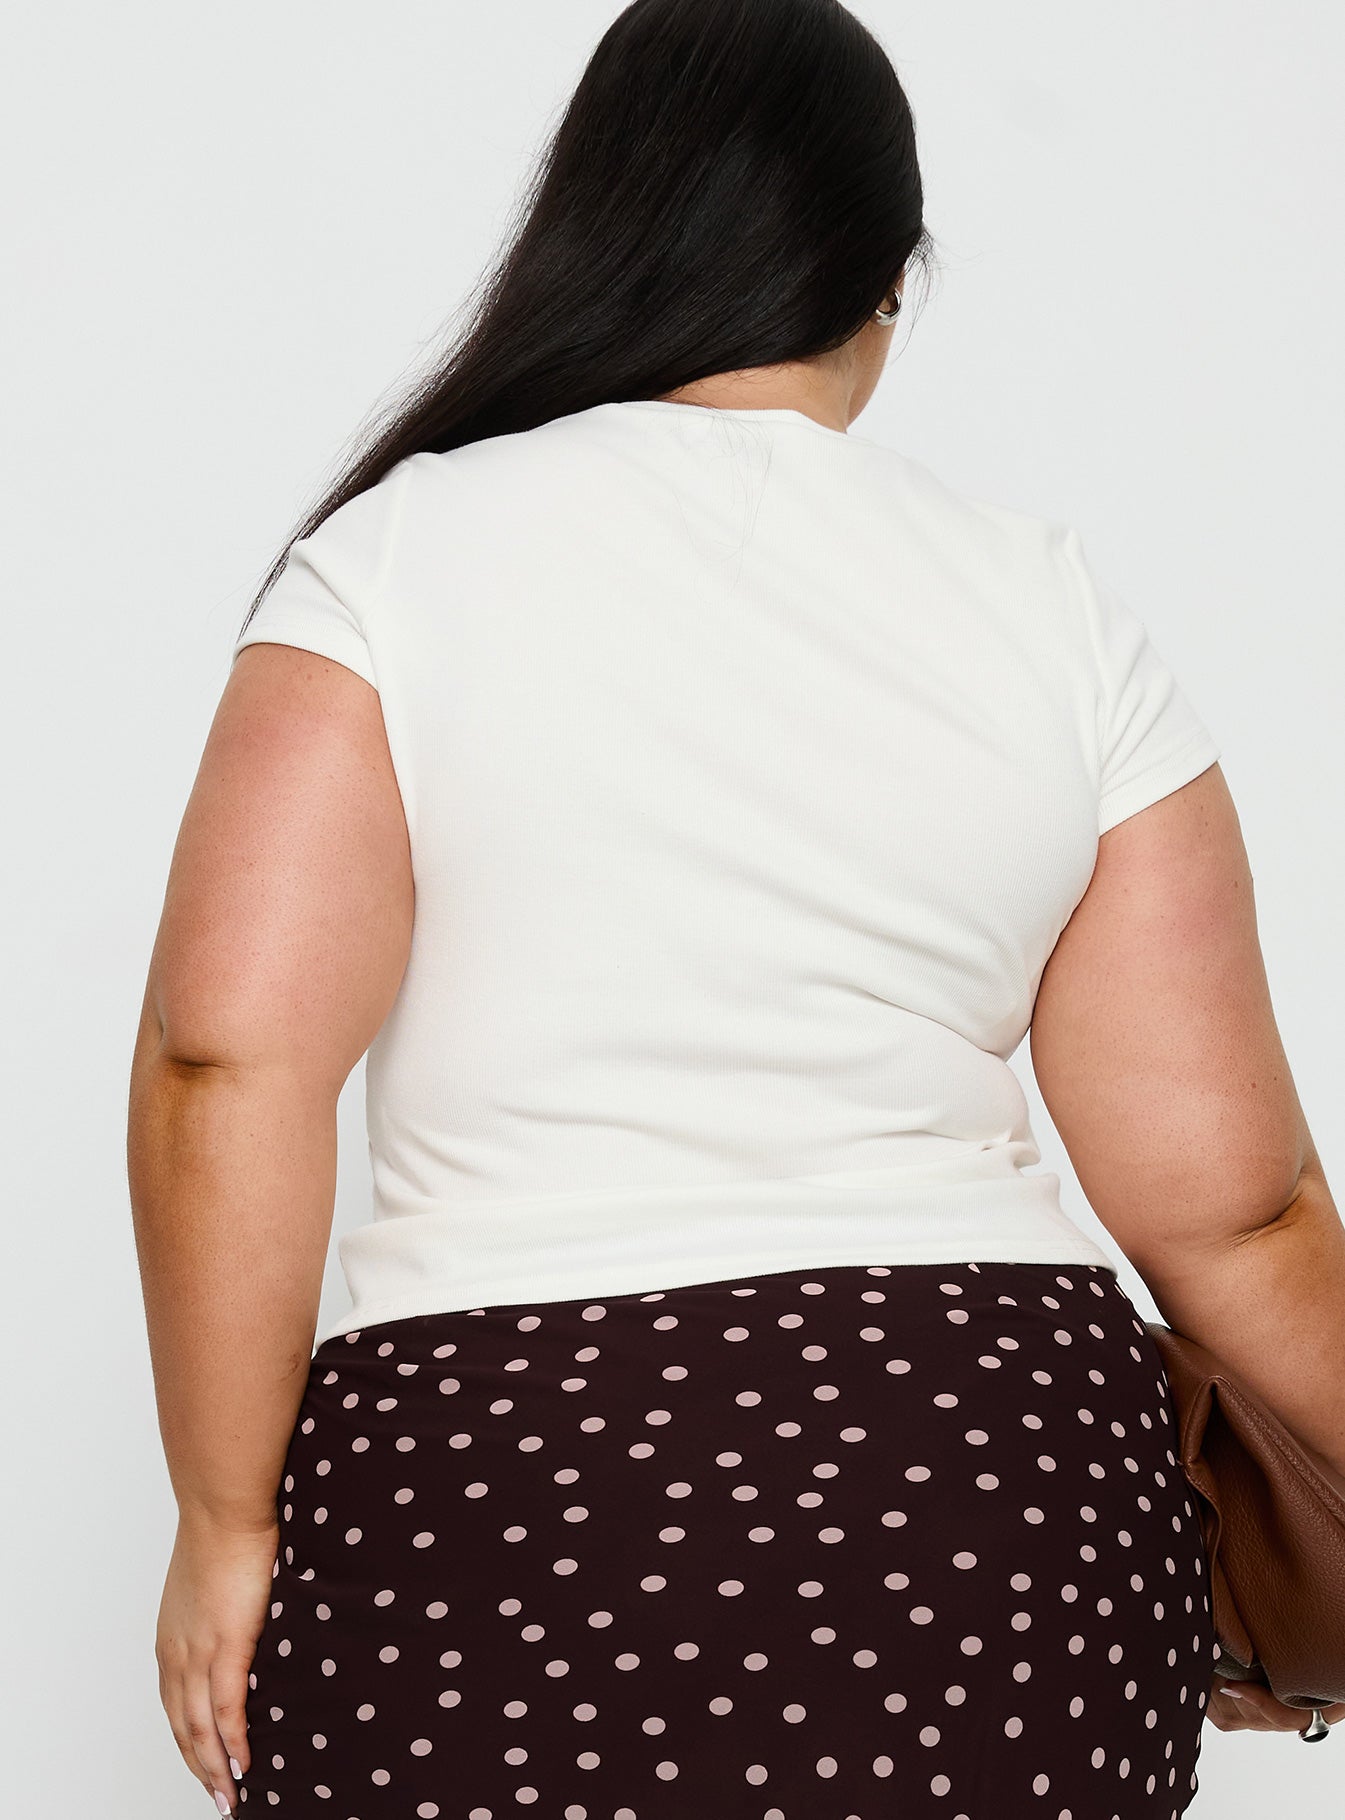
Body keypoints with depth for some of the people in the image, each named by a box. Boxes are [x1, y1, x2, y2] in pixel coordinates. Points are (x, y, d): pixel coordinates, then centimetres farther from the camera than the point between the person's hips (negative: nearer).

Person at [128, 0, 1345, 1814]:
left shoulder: (403, 556, -4)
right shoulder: (1063, 616, 2)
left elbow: (229, 1060, -13)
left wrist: (230, 1525, -2)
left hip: (494, 1500, -2)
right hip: (1002, 1506, 2)